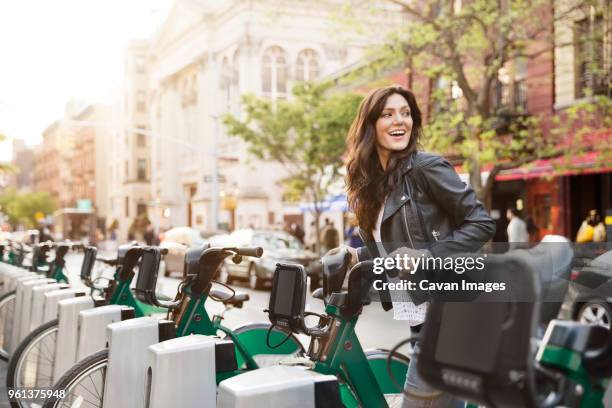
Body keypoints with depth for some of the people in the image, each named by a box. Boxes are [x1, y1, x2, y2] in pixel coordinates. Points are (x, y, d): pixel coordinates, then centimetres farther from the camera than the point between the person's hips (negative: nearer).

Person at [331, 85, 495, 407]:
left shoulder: (426, 168, -10)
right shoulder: (372, 182, 13)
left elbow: (482, 224, -11)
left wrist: (429, 256, -19)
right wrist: (358, 257, 6)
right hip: (422, 317, 8)